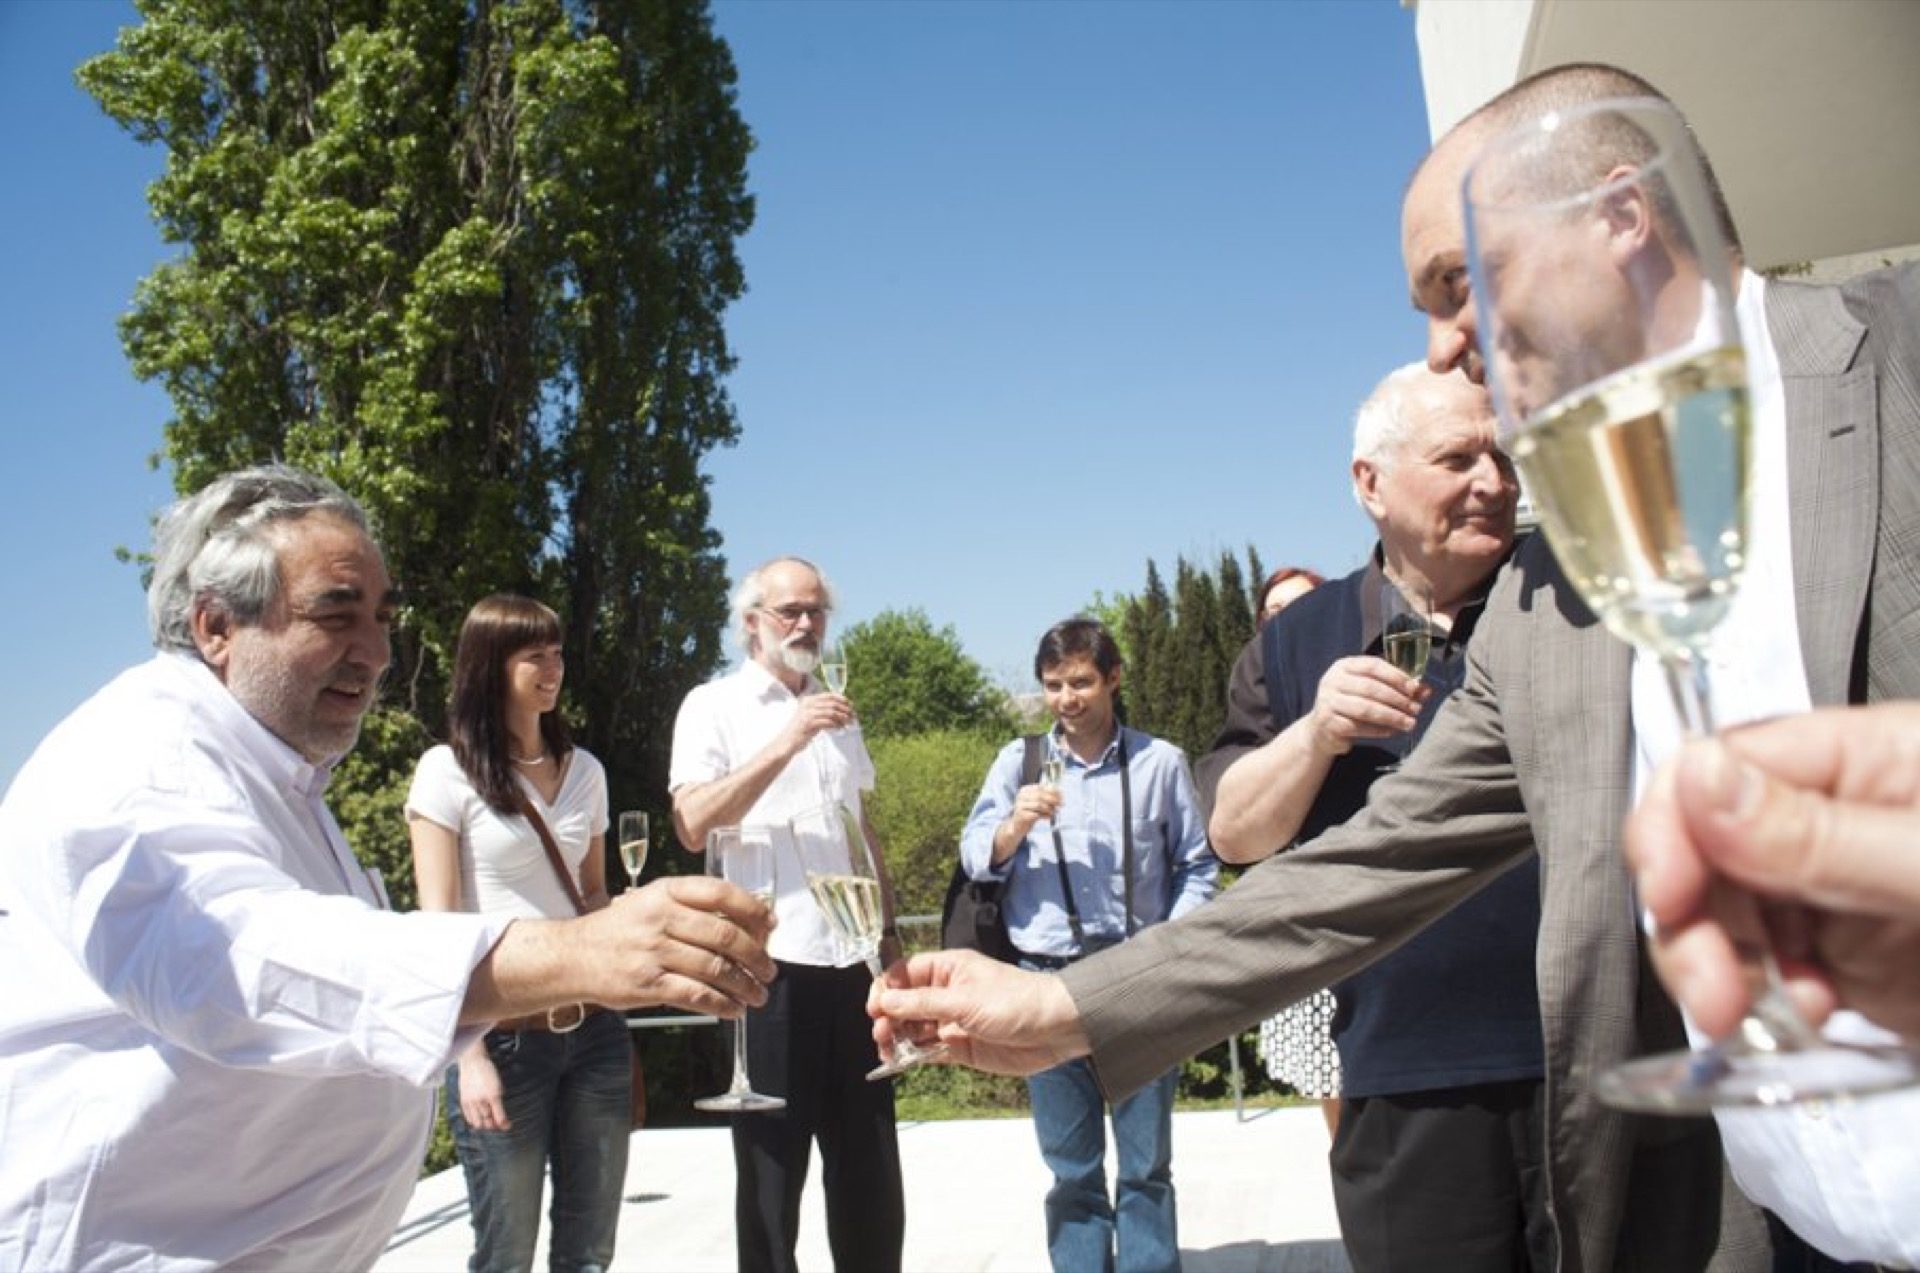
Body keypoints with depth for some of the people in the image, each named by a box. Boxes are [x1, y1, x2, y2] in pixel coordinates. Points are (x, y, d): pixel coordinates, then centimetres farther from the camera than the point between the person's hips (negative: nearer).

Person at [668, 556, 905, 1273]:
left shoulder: (835, 712, 15)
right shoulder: (715, 706, -2)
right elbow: (694, 826, -16)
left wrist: (888, 928, 16)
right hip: (771, 960, -5)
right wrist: (788, 741, -21)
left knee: (868, 1163, 13)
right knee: (773, 1165, 7)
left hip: (852, 959, 5)